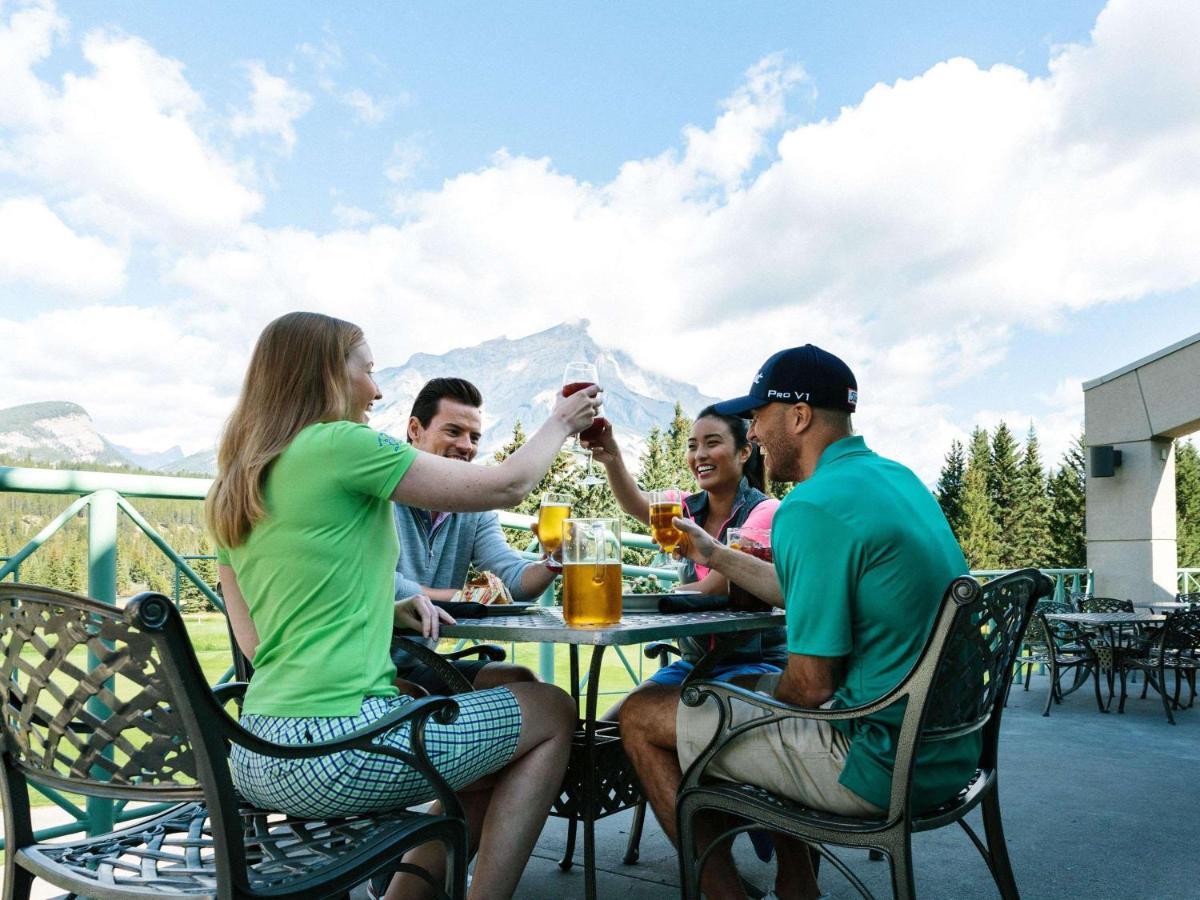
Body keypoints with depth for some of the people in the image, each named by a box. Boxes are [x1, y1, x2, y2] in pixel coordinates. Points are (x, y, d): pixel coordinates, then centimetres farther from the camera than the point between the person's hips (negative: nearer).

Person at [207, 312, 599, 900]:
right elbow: (507, 485, -5)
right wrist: (561, 423, 13)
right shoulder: (340, 445, -12)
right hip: (337, 747, -8)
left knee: (491, 775, 24)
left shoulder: (229, 494, 12)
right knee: (553, 714, 10)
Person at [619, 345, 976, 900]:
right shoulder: (898, 479, 9)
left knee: (641, 717, -1)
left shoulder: (812, 507, -21)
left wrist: (769, 701, 4)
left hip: (883, 765, -9)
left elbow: (811, 686, -19)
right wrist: (712, 553, 24)